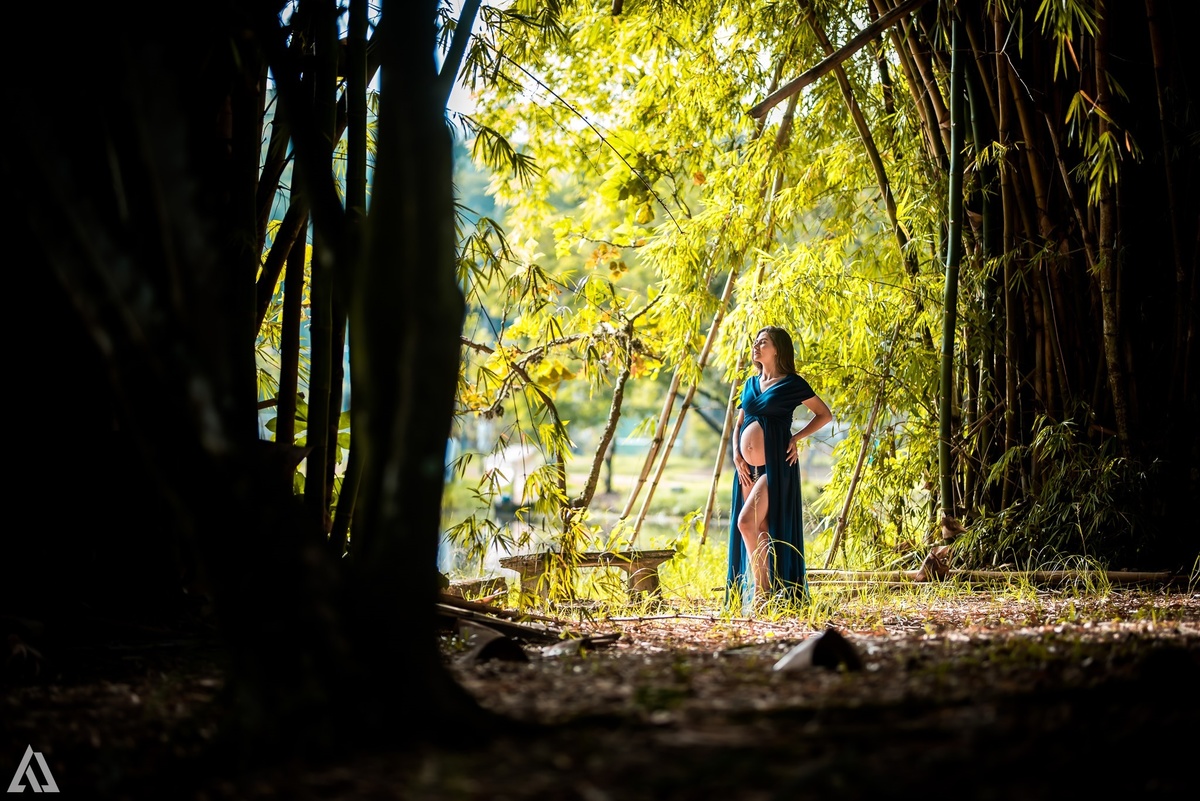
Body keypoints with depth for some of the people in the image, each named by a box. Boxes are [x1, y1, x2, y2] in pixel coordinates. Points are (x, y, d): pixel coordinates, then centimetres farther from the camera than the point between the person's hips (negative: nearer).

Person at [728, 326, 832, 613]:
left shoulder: (792, 384, -2)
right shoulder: (751, 384, 16)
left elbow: (825, 414, 1)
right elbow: (738, 424, 18)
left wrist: (797, 437, -9)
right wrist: (736, 455, 2)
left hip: (776, 464, -7)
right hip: (748, 467, 7)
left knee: (746, 521, -18)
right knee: (759, 531, 4)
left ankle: (763, 590, -10)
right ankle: (759, 592, 7)